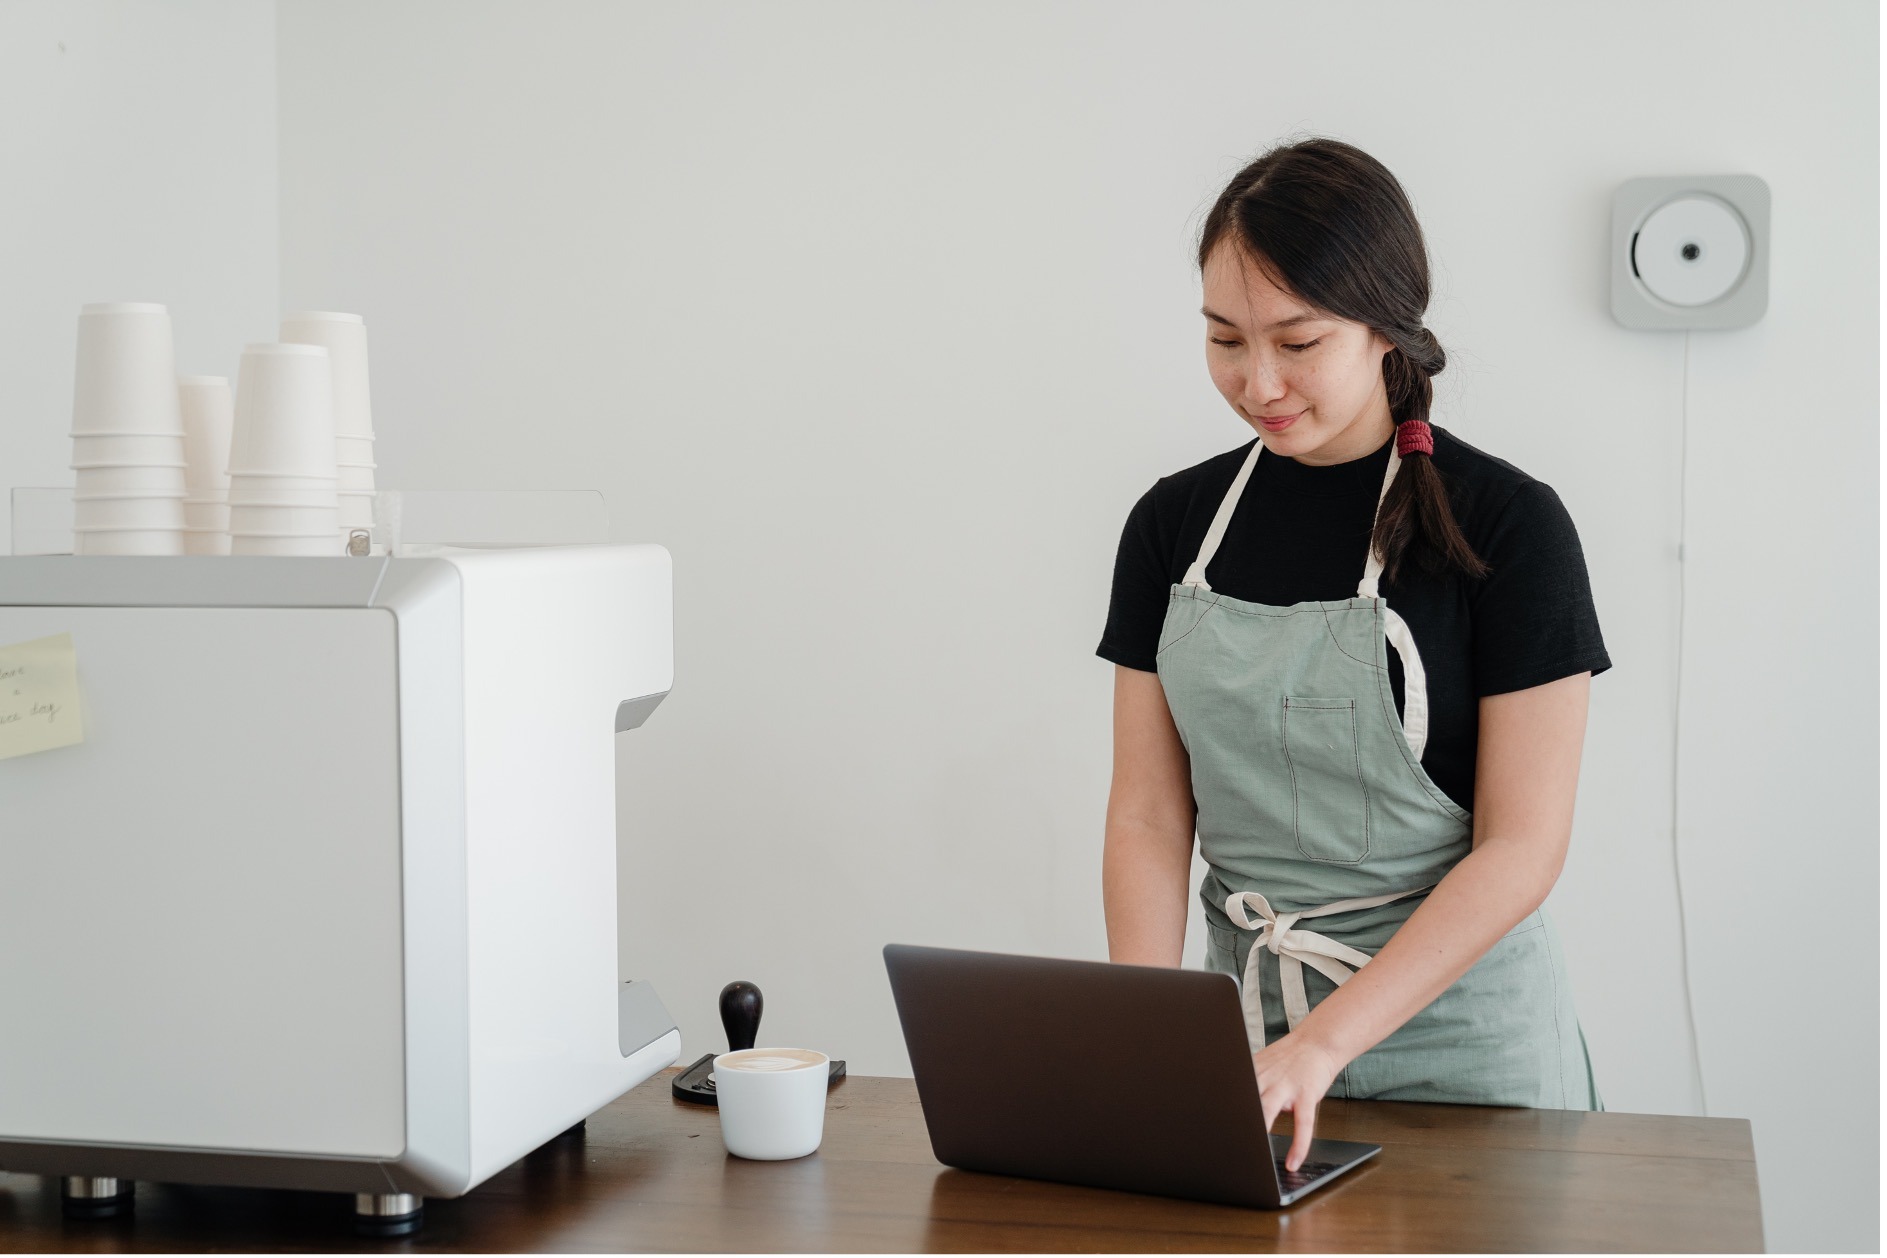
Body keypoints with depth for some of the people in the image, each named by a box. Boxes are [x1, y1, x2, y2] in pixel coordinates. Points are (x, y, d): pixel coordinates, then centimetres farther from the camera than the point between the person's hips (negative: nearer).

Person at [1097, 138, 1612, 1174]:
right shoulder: (1174, 524, 3)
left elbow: (1523, 844, -13)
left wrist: (1324, 1042, -22)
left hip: (1455, 1025, -3)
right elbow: (1148, 816, 2)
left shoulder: (1506, 525, -11)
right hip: (1240, 1005, 4)